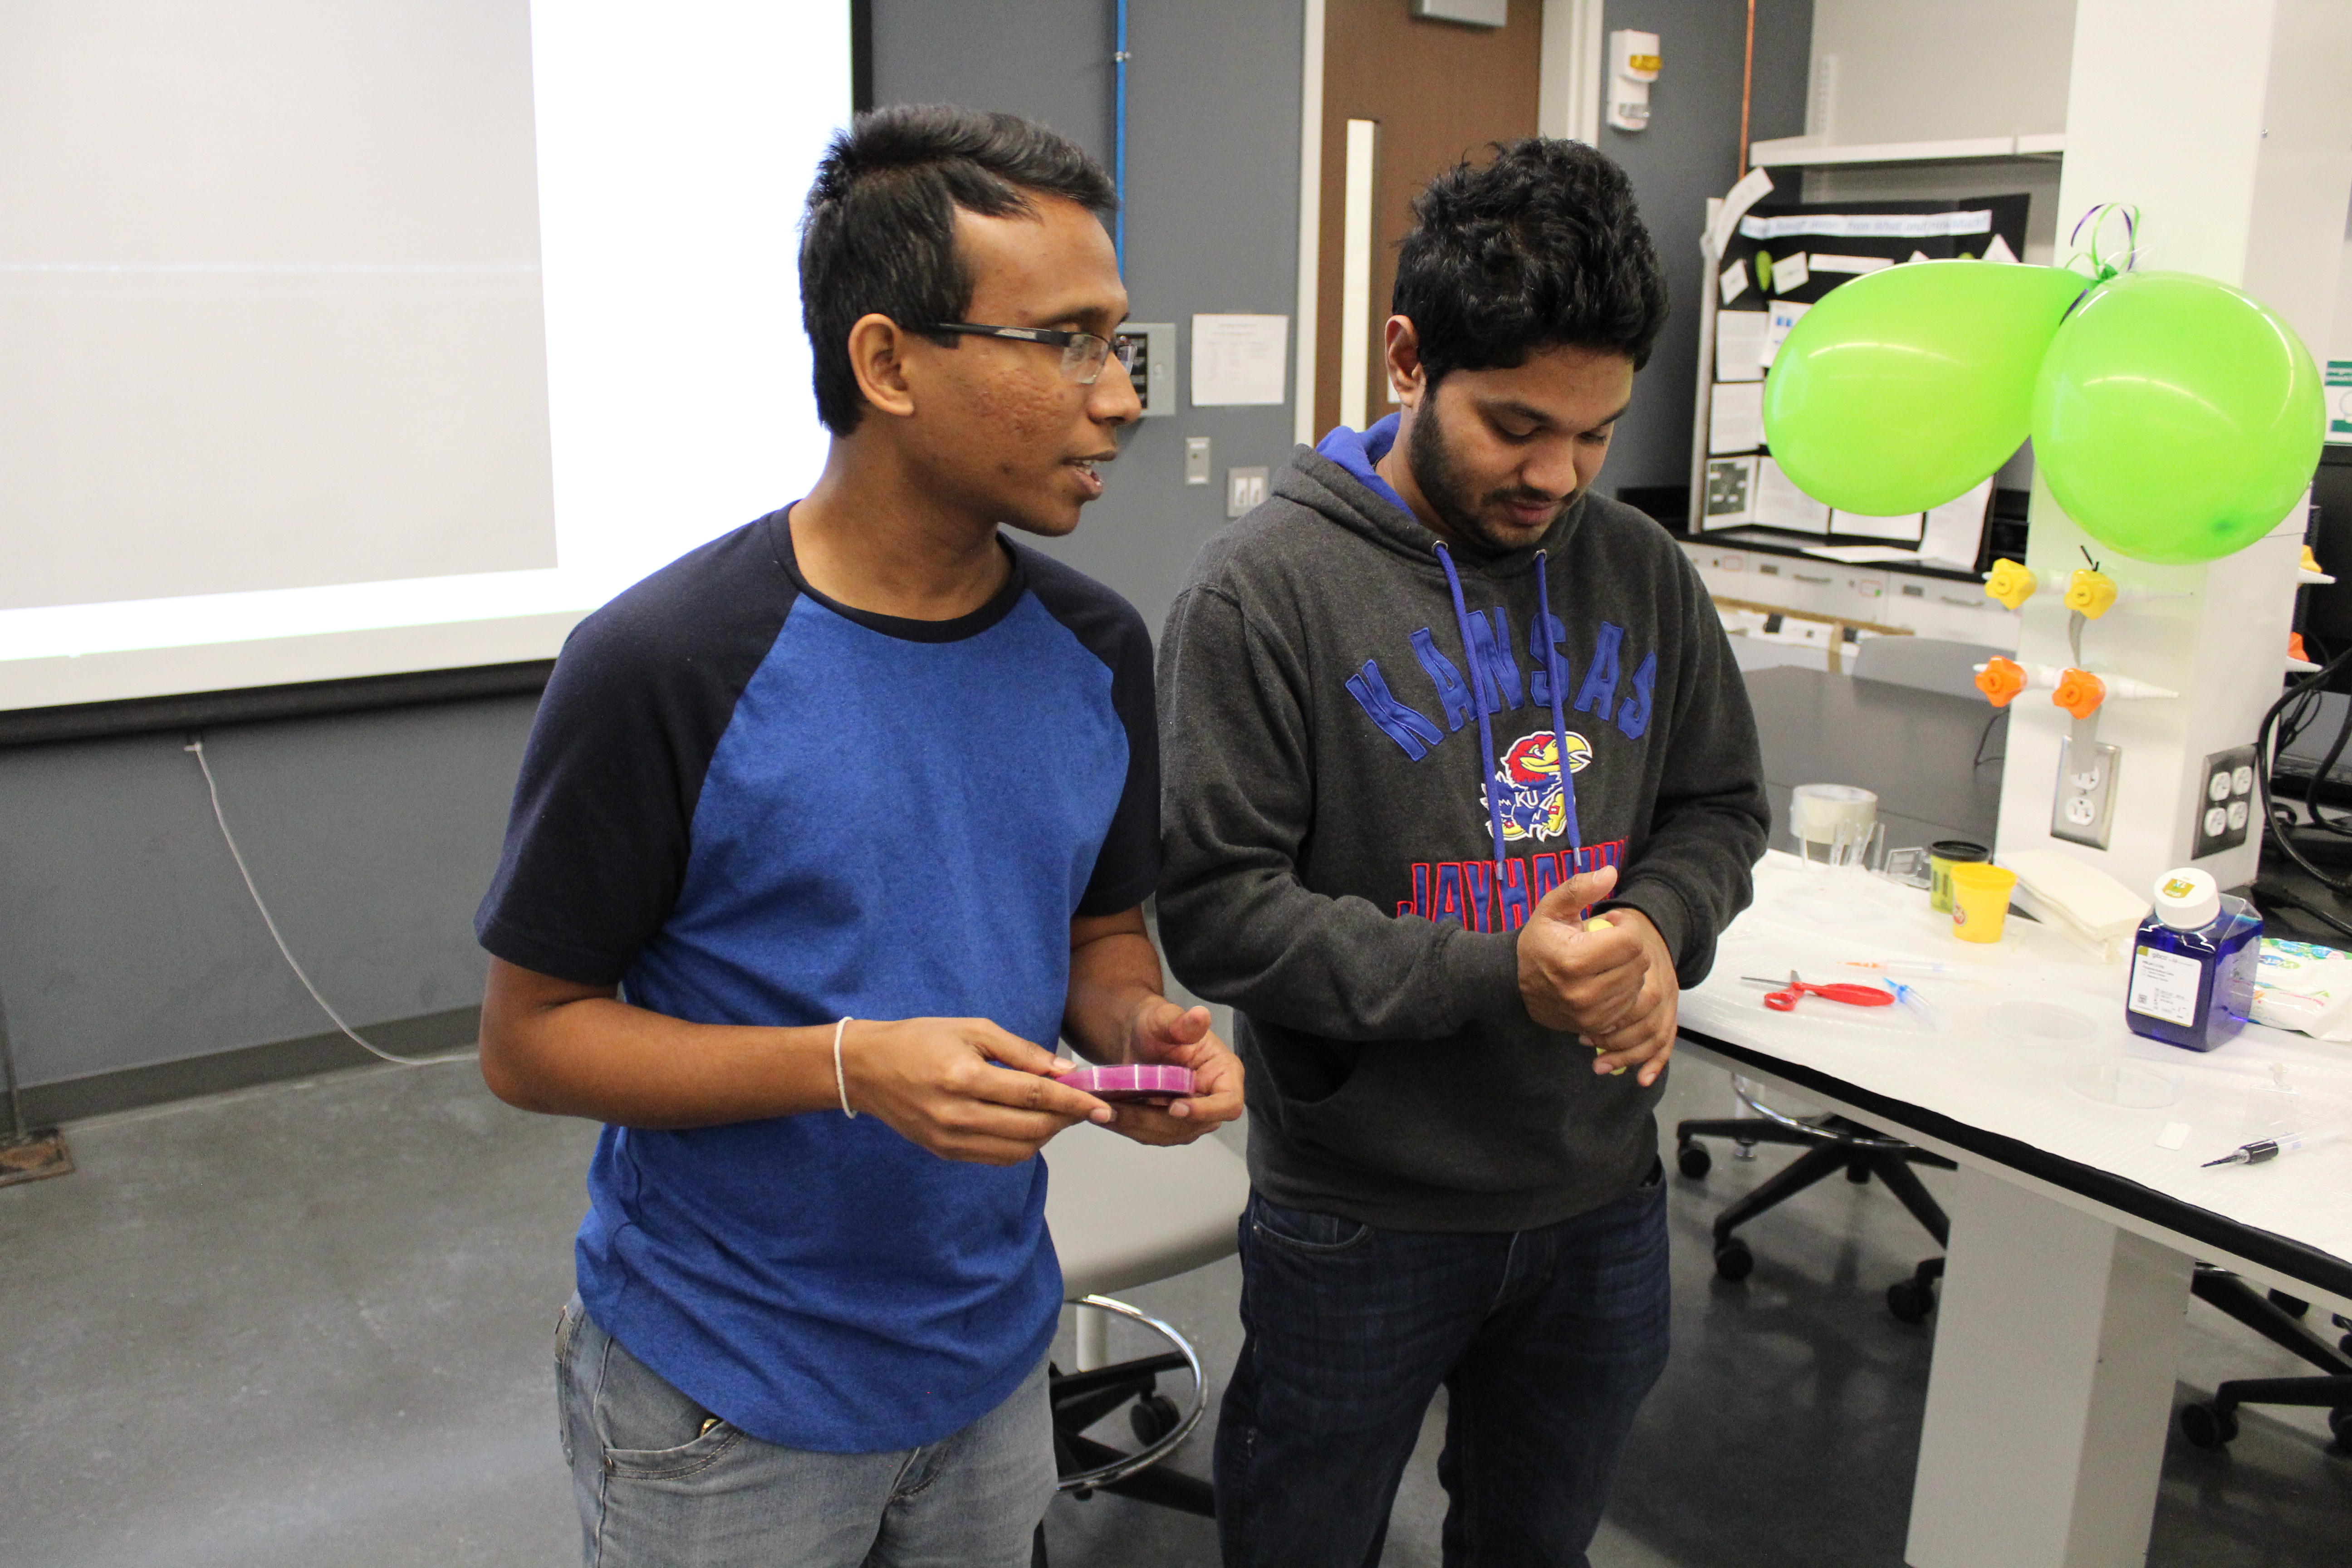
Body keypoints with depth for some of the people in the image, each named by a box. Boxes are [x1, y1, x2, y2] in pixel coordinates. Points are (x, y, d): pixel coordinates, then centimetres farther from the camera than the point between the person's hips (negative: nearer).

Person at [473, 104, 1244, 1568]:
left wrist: (1138, 1027, -14)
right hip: (725, 1397, -4)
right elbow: (530, 1035, -14)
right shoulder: (663, 663, -20)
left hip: (995, 1350, 5)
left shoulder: (1097, 648, -4)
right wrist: (853, 1064, -27)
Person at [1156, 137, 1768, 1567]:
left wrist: (1658, 926, -12)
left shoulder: (1641, 570, 1)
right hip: (1359, 1220, -4)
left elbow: (1720, 807, 11)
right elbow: (1216, 906, -18)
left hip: (1602, 1199, 5)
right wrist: (1499, 976, -25)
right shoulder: (1266, 587, -16)